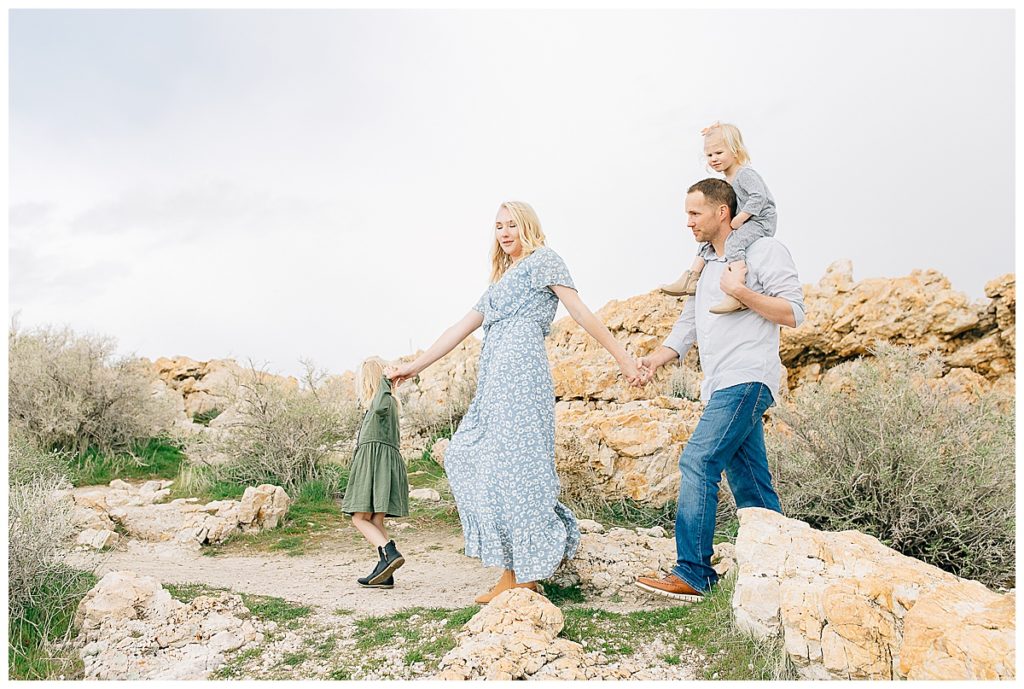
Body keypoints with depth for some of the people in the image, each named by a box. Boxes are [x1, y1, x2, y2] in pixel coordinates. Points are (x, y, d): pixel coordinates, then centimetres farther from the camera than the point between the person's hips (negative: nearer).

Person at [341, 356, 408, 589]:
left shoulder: (383, 400, -4)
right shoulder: (389, 402, 21)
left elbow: (380, 408, -28)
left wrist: (384, 385, -17)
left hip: (375, 460, -9)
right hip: (388, 461, 9)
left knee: (360, 518, -8)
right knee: (376, 522, 7)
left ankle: (390, 553, -23)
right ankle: (385, 574, 4)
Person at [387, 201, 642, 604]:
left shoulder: (543, 260, 8)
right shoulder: (501, 282, 31)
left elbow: (581, 313, 0)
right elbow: (461, 328, 30)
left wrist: (622, 357, -8)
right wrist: (414, 367, 28)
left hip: (521, 370, -9)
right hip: (495, 378, 9)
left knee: (511, 463, -11)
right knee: (465, 455, 3)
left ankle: (522, 575, -5)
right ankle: (512, 567, 6)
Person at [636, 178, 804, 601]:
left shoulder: (764, 250, 0)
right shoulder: (706, 267, 25)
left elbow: (793, 313, -7)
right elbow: (689, 323, 21)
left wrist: (740, 292, -14)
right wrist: (656, 358, 5)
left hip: (746, 380, -9)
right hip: (723, 387, 9)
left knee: (698, 462, -18)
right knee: (749, 483, 10)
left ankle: (692, 574, -14)